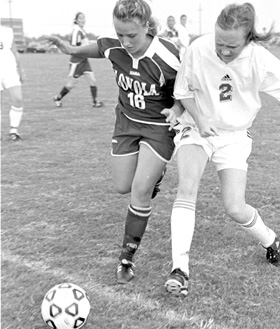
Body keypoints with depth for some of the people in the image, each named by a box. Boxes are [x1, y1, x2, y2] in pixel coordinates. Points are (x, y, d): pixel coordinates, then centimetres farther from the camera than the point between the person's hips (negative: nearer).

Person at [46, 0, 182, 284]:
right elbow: (96, 48, 9)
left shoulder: (167, 58, -28)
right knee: (123, 187, 8)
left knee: (140, 190, -10)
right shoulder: (113, 48, -16)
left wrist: (176, 109, -30)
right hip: (126, 121, 5)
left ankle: (127, 258, 4)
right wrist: (72, 50, -6)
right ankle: (154, 173, 43)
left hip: (160, 126, -4)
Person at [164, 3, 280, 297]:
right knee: (187, 187, -25)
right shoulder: (198, 50, -20)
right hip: (196, 127, 0)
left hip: (234, 135, 0)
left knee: (235, 209, -8)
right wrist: (199, 118, -17)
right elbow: (182, 91, -4)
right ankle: (180, 268, -21)